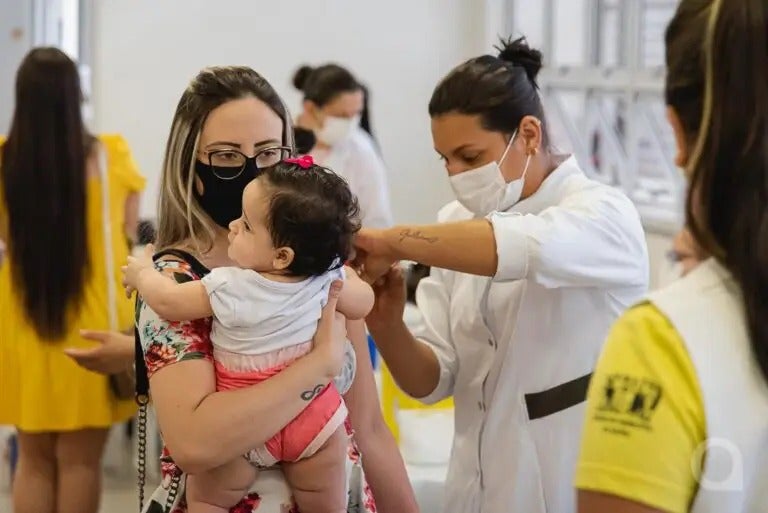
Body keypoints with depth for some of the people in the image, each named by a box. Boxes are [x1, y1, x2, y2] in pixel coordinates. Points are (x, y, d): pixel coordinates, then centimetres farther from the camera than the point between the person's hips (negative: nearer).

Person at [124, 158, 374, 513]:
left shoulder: (228, 289, -20)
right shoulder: (327, 279, -10)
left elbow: (167, 301, -8)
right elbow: (363, 304, 9)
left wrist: (141, 272, 12)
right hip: (316, 421, 4)